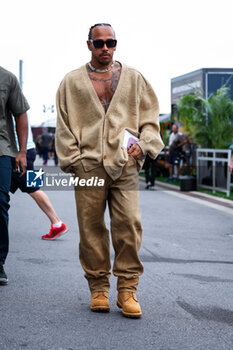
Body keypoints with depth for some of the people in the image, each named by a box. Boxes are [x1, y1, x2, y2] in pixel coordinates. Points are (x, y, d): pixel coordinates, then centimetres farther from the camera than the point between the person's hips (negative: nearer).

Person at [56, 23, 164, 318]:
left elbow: (150, 116, 15)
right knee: (91, 229, 1)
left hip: (125, 164, 0)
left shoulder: (133, 78, 15)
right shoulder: (72, 82, 12)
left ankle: (127, 289, 2)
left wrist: (143, 144, -2)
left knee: (129, 224, -7)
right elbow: (63, 126, 10)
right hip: (88, 166, 0)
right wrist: (73, 159, 0)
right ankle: (98, 288, 13)